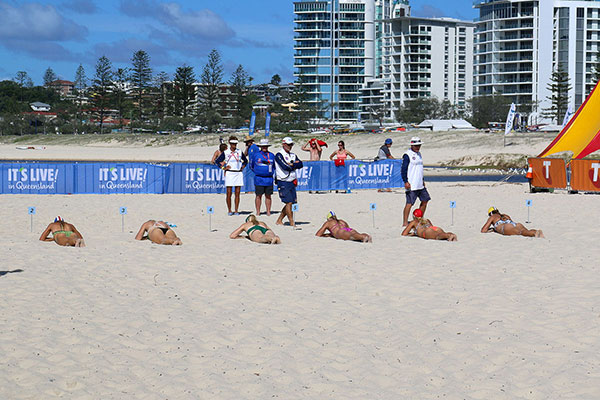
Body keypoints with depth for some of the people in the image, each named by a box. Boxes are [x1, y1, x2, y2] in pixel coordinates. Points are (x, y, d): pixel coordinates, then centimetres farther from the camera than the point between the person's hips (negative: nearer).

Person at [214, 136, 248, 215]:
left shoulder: (240, 152, 8)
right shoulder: (226, 153, 1)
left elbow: (245, 160, 23)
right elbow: (217, 161, 6)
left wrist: (242, 167, 10)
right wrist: (223, 168, -1)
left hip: (239, 173, 2)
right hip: (229, 173, -2)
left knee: (237, 193, 2)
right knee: (228, 193, -3)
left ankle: (236, 210, 6)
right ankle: (229, 210, 5)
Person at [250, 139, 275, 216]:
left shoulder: (271, 155, 9)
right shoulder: (256, 155, 2)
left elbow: (274, 166, 22)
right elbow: (251, 165, 13)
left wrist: (271, 172, 10)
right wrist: (257, 172, 9)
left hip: (269, 179, 2)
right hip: (259, 179, -2)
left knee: (268, 196, 5)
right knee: (259, 196, -1)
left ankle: (268, 211, 9)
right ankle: (258, 212, 5)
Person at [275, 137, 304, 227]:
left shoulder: (293, 155, 17)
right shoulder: (279, 155, -6)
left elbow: (300, 164, 3)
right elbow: (285, 167, -18)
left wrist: (291, 164, -11)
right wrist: (295, 164, -2)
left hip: (292, 182, 7)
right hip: (283, 182, -7)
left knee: (290, 203, 6)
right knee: (289, 202, -11)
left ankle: (279, 221, 17)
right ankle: (292, 223, -9)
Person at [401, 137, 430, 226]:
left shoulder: (418, 154, 16)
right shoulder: (407, 155, -10)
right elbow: (403, 169, -14)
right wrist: (405, 182, -21)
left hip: (420, 185, 9)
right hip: (411, 185, -9)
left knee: (425, 200, 12)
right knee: (409, 203, -10)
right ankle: (405, 222, -6)